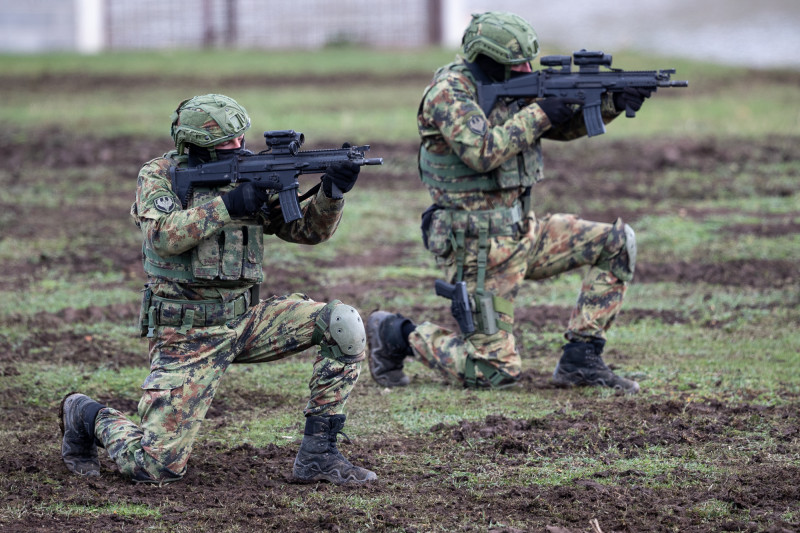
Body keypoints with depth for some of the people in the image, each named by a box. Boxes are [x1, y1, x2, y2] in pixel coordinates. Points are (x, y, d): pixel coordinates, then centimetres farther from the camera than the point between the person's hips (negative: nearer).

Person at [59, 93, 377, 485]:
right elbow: (164, 237, -25)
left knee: (344, 326, -15)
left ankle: (318, 456, -8)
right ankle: (86, 417, 21)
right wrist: (227, 206, -29)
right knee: (156, 467, -12)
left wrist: (332, 193, -17)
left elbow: (308, 229, 3)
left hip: (245, 320, 5)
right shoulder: (159, 175, -7)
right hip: (187, 335, -5)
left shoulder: (249, 177, 6)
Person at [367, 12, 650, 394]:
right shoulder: (449, 91, -15)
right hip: (478, 247, -8)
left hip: (521, 232, 8)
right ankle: (395, 334, 11)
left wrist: (610, 103, -6)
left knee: (618, 244, 1)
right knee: (496, 371, -9)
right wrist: (540, 113, -22)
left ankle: (579, 361, 3)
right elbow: (483, 152, -28)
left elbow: (565, 125, 12)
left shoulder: (510, 89, 9)